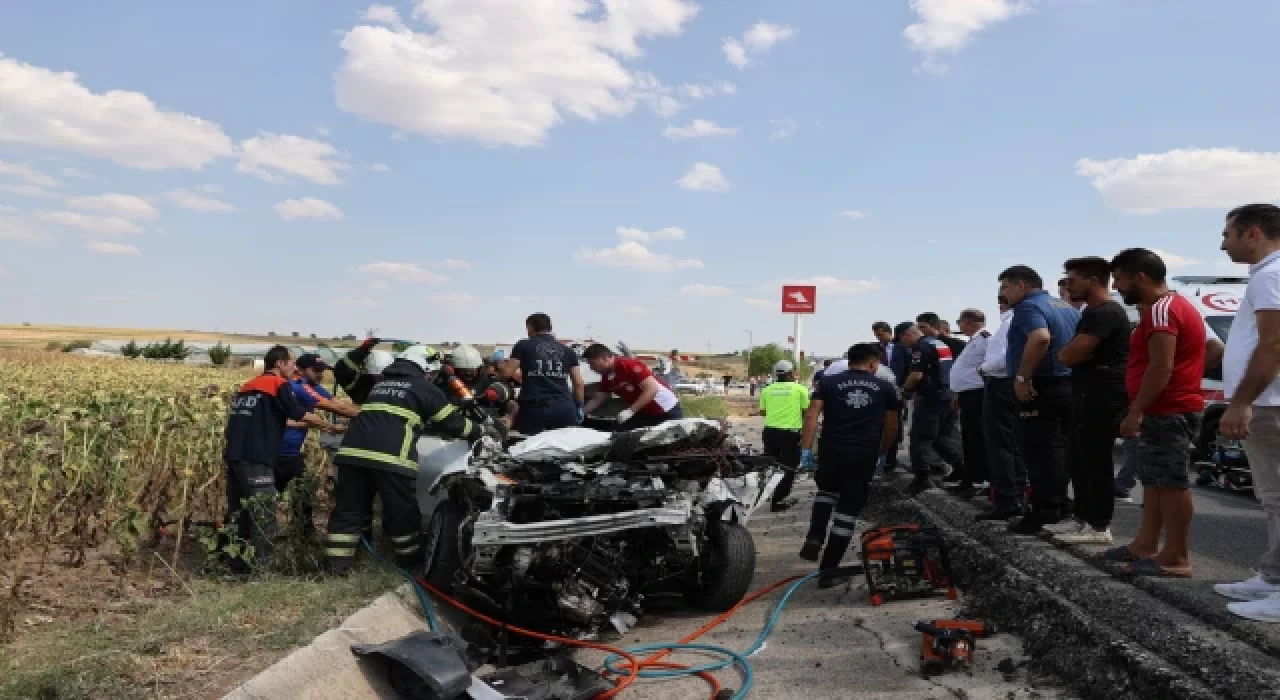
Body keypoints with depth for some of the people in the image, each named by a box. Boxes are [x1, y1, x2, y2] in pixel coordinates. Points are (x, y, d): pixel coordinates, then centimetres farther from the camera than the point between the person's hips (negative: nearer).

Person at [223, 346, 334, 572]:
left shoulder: (248, 386, 21)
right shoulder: (279, 384, -2)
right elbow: (300, 415, -5)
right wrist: (330, 427, 8)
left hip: (234, 456, 8)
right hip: (255, 459, -8)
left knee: (238, 512, 13)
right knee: (263, 517, -4)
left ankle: (234, 563, 19)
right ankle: (260, 566, -3)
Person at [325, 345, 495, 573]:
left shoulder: (379, 384, 28)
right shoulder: (423, 387, 9)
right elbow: (452, 421, 11)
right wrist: (482, 430, 25)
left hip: (353, 451, 6)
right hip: (390, 456, -6)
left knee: (349, 509, 12)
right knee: (403, 511, 9)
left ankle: (338, 561, 13)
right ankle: (410, 558, 21)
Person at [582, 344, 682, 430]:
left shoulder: (629, 366, -23)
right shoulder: (606, 377, 3)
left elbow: (652, 389, -29)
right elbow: (597, 400, 16)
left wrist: (630, 410, -29)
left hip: (666, 410, -9)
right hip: (644, 412, 9)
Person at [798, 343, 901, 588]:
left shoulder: (829, 382, 10)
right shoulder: (885, 387, 13)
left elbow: (811, 415, -2)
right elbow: (891, 426, 18)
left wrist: (805, 449, -4)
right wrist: (882, 453, 32)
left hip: (830, 450, 1)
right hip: (864, 456, -1)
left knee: (827, 492, 30)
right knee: (848, 511, 6)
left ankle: (814, 538, 12)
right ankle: (828, 571, 6)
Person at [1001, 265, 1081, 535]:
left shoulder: (1028, 307, -14)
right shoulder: (1067, 307, 16)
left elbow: (1040, 338, -33)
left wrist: (1022, 377, -27)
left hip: (1042, 389, -9)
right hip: (1068, 387, 9)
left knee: (1040, 451, -5)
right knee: (1059, 448, 14)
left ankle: (1043, 515, -3)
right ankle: (1059, 508, 21)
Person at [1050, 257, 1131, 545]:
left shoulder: (1104, 313, -16)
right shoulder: (1097, 311, 19)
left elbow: (1068, 355, -20)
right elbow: (1074, 354, 25)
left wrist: (1065, 351, -1)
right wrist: (1071, 352, 6)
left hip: (1101, 397, -11)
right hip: (1091, 396, 11)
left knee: (1096, 461, -7)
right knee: (1080, 458, 16)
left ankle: (1099, 527, -1)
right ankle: (1082, 516, 24)